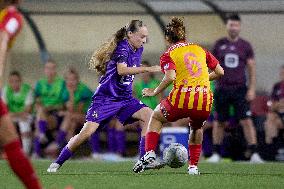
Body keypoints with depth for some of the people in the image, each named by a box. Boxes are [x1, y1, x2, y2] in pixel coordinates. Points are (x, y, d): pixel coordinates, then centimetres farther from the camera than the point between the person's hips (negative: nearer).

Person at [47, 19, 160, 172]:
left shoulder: (138, 50, 9)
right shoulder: (123, 47, -16)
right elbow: (121, 70, -34)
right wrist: (147, 69, -39)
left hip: (125, 98, 7)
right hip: (106, 97, -7)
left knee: (149, 115, -14)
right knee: (87, 132, -16)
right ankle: (57, 163, 0)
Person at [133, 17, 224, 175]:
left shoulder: (168, 55, 6)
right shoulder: (200, 50, 18)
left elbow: (170, 77, -12)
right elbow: (220, 72, 17)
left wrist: (154, 92, 0)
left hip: (182, 99, -3)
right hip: (205, 102, 3)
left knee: (156, 117, 26)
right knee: (196, 128, 35)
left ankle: (149, 155, 12)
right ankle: (193, 166, 25)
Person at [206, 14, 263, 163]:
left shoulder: (245, 46, 4)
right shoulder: (219, 44, 6)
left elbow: (251, 69, 5)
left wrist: (252, 88, -3)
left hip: (240, 89, -1)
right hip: (222, 88, 1)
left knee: (246, 121, -9)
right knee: (219, 122, 6)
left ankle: (254, 154, -11)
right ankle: (216, 153, 16)